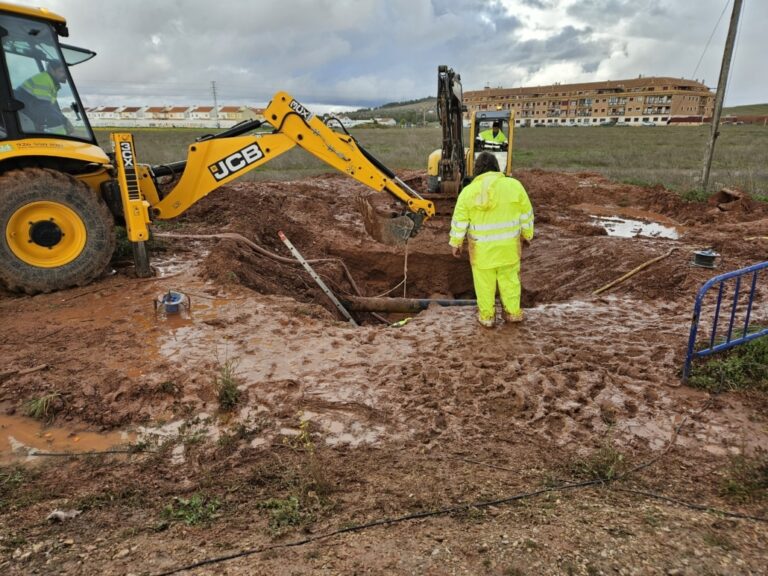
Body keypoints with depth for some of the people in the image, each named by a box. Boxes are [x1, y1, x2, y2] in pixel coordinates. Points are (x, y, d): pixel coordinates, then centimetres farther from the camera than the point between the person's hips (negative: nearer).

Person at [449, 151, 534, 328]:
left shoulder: (469, 191, -8)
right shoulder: (514, 185, -6)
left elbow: (459, 221, -6)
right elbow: (526, 214, 1)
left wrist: (455, 243, 4)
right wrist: (527, 234, 13)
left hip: (482, 247, -1)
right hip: (507, 245, 1)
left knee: (484, 281, 11)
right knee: (509, 278, 15)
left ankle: (487, 316, 21)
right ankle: (513, 312, 25)